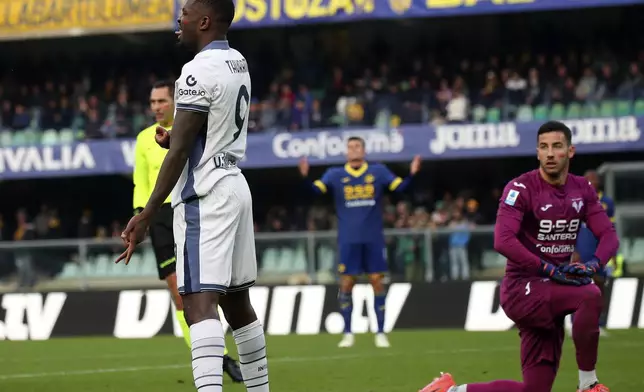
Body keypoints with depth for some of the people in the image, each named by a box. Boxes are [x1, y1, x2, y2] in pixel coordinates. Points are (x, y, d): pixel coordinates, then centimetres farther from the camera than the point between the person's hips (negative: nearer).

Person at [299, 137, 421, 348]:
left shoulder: (378, 171, 5)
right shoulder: (335, 174, 4)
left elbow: (399, 186, -4)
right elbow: (316, 189, -8)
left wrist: (411, 174, -21)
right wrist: (305, 177, -27)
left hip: (373, 239, 0)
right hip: (348, 240, 0)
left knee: (377, 281, 0)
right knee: (346, 283, 0)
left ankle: (380, 333, 7)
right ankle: (348, 334, 11)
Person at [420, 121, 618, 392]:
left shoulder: (582, 189, 8)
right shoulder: (521, 188, -12)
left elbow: (608, 235, 6)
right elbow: (503, 241, -23)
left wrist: (593, 264, -16)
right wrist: (550, 270, -27)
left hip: (551, 296, 7)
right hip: (521, 289, -7)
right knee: (590, 296, -33)